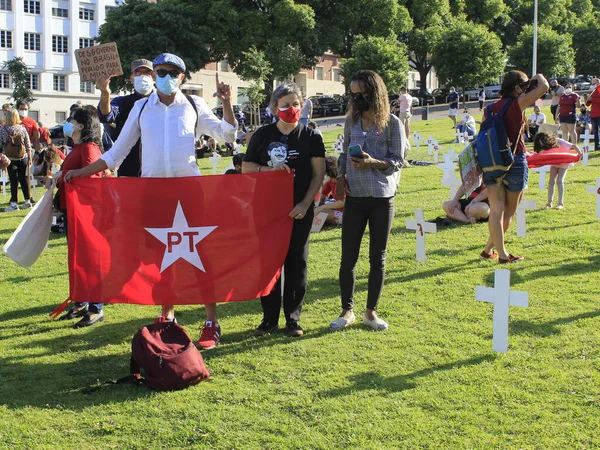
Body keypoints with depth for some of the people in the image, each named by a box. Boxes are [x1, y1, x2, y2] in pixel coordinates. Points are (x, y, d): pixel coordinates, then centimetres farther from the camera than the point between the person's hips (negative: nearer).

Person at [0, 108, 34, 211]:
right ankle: (27, 201, 16)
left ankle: (14, 203, 1)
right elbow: (28, 144, 1)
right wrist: (30, 158, 9)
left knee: (13, 181, 2)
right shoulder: (22, 128, -1)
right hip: (23, 157, 3)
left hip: (11, 159, -2)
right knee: (24, 179, 10)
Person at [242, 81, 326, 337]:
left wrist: (305, 204, -10)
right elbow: (246, 167, 7)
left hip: (299, 210, -1)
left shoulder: (311, 137, 2)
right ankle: (269, 318, 14)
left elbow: (318, 174, 1)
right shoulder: (263, 135, 4)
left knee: (296, 263, 4)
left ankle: (293, 318, 15)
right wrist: (268, 169, -12)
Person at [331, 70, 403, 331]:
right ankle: (347, 311, 15)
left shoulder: (391, 123, -3)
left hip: (382, 198, -2)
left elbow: (398, 161, -3)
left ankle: (371, 312, 19)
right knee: (348, 257, 2)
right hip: (354, 196, 3)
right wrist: (341, 176, -2)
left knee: (377, 257, 6)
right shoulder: (352, 120, 8)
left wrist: (373, 163, -21)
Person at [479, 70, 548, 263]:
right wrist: (539, 76, 9)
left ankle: (501, 253, 2)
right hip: (515, 162, -4)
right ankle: (489, 248, 14)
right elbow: (544, 87, -13)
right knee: (509, 211, 12)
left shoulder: (491, 108, 6)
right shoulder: (517, 104, -9)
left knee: (496, 209, 3)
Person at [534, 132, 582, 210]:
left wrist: (579, 153, -46)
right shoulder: (546, 145, -16)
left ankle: (561, 203, -7)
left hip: (564, 162, -5)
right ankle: (549, 203, 1)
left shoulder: (560, 142, -32)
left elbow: (573, 146, -31)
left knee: (559, 181, -14)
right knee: (551, 181, -3)